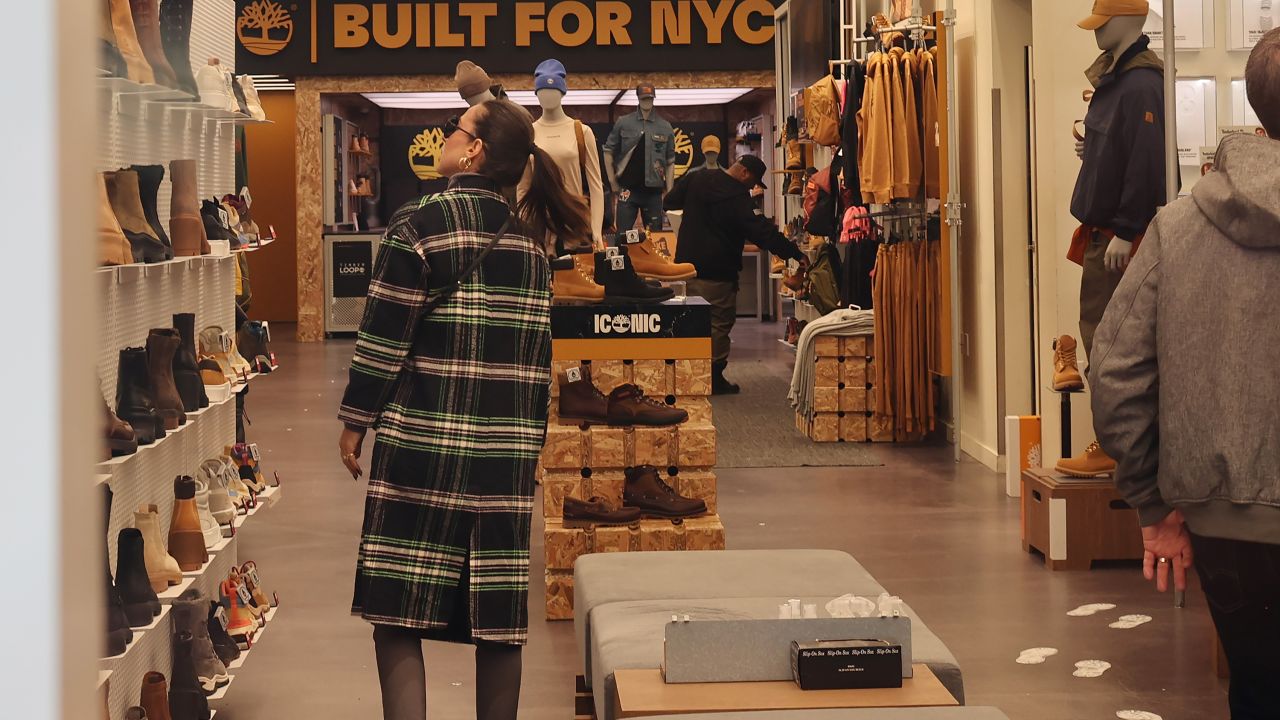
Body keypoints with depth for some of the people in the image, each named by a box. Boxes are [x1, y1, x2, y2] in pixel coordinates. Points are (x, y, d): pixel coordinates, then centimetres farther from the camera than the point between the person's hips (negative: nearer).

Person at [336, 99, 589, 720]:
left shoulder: (419, 224, -7)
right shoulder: (529, 237, 10)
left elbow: (383, 336, -9)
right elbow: (538, 348, 12)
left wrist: (355, 420, 1)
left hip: (421, 438, -5)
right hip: (508, 448, 5)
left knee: (397, 611, -1)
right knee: (499, 617, 9)